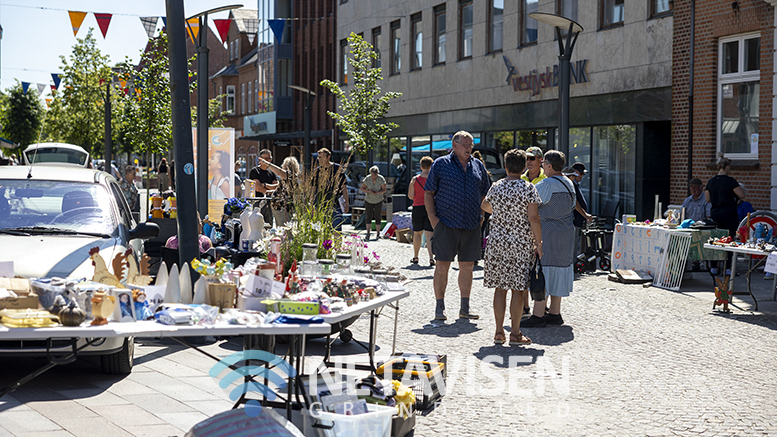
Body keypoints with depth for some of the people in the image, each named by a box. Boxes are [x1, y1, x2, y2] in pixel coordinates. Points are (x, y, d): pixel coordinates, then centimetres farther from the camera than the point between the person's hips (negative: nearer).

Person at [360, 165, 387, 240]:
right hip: (369, 200, 0)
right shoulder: (367, 179, -14)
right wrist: (369, 191, -23)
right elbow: (362, 188, -5)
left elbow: (384, 190, -10)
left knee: (377, 217, 1)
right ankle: (368, 234, -6)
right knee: (369, 217, -7)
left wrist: (377, 193, -28)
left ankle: (378, 234, 8)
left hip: (378, 201, 0)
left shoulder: (381, 179, -15)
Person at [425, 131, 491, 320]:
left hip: (472, 226, 4)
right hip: (446, 224, -4)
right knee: (442, 265, -3)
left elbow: (485, 193, 20)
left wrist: (482, 216, 9)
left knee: (467, 266, 7)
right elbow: (428, 193, 1)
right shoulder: (440, 164, 2)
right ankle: (439, 307, 6)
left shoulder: (478, 166, 14)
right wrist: (432, 217, -8)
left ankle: (465, 308, 14)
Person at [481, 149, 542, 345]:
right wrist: (538, 242, -5)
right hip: (521, 243, -3)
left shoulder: (495, 187, 4)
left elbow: (485, 206, 24)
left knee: (500, 287, 9)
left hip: (497, 241, 3)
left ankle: (499, 332, 11)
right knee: (518, 289, 2)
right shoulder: (528, 188, -9)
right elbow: (533, 218, -13)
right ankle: (515, 333, 6)